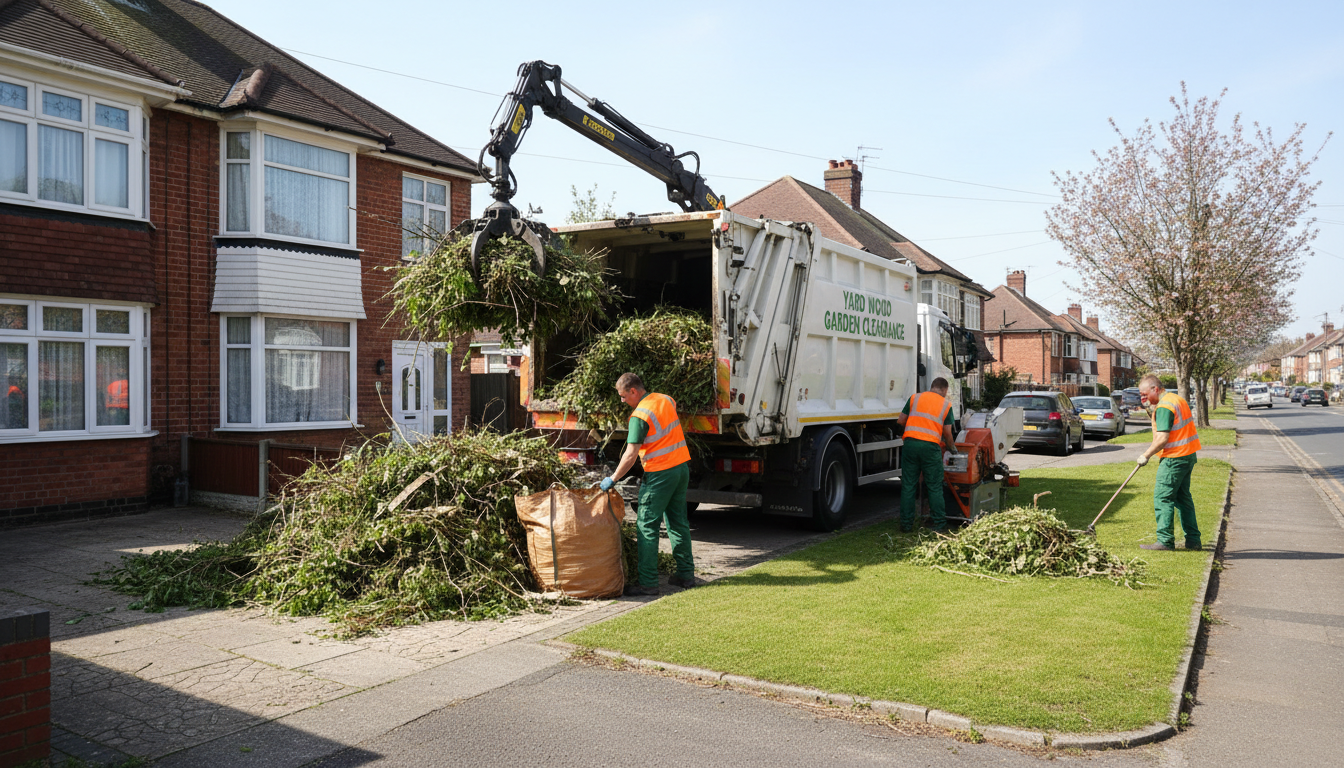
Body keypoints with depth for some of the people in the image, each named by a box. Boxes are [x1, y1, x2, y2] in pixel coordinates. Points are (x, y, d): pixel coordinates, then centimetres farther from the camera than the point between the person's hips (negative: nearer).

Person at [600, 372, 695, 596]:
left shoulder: (640, 415, -15)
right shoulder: (666, 400, 8)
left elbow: (631, 454, -19)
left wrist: (613, 479, -11)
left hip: (660, 473, -8)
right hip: (682, 466, 8)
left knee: (647, 526, -2)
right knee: (678, 521, 15)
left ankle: (647, 582, -2)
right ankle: (686, 574, 20)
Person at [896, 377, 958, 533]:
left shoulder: (915, 398, 13)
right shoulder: (946, 404, 9)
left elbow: (900, 421, 11)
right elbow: (947, 433, 7)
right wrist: (952, 447, 25)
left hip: (910, 443, 2)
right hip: (931, 446, -1)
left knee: (908, 485, 7)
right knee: (935, 487, 8)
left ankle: (906, 523, 10)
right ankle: (938, 523, 13)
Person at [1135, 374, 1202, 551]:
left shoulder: (1164, 407, -17)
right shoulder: (1177, 398, 14)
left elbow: (1162, 439, -22)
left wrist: (1146, 455, -12)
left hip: (1174, 458, -10)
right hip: (1188, 455, 10)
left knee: (1162, 497, -6)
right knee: (1183, 497, 15)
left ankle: (1165, 541, -6)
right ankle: (1193, 540, 18)